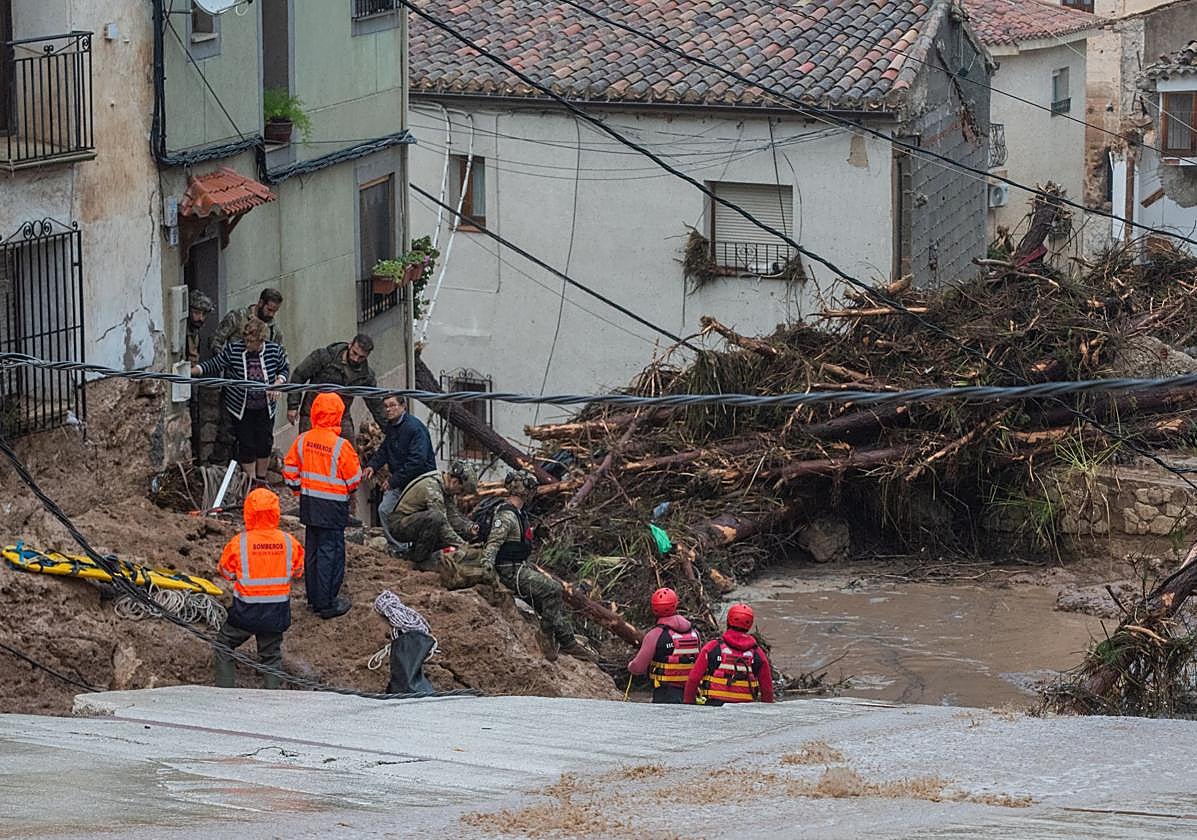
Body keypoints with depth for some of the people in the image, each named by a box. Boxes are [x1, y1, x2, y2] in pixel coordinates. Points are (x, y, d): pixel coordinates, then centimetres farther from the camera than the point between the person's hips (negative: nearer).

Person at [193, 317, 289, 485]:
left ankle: (261, 480, 28)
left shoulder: (275, 351, -10)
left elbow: (284, 369, 6)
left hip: (265, 408, 2)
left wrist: (277, 383, -13)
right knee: (246, 445, 2)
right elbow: (214, 365, -7)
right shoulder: (232, 350, -14)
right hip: (241, 408, -2)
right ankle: (251, 483, 16)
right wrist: (192, 371, -19)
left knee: (265, 444, 7)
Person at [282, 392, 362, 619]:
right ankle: (327, 604, 2)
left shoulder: (303, 440, -2)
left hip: (309, 504, 6)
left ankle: (314, 598, 24)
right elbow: (354, 478, -10)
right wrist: (349, 489, 12)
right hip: (332, 506, -6)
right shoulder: (340, 445, -19)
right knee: (330, 552, 0)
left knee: (312, 549, 16)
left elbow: (289, 469, 7)